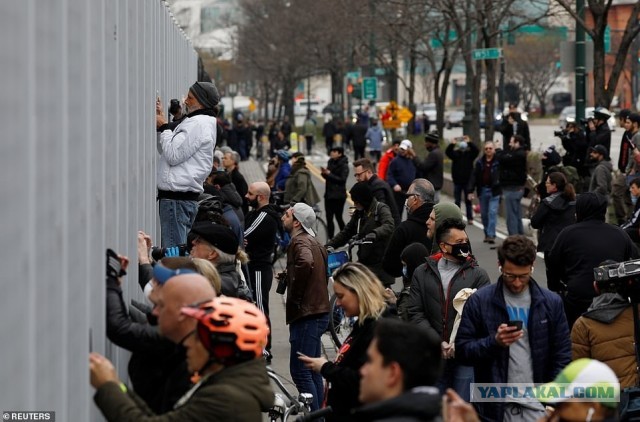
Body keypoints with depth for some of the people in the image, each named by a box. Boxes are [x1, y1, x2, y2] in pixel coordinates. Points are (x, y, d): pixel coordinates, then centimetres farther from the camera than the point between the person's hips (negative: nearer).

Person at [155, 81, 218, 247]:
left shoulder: (198, 124, -12)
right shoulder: (196, 121, 20)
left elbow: (173, 155, -16)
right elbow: (164, 150, 23)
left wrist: (163, 127, -5)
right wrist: (161, 125, 11)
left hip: (177, 197, -10)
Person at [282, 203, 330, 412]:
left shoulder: (299, 241, -14)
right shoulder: (312, 241, 16)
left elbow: (305, 263, -35)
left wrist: (294, 295, -22)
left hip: (307, 314, -11)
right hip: (318, 311, 11)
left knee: (300, 371, -9)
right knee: (312, 371, 17)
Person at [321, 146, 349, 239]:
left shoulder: (344, 165, -11)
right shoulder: (331, 162, 11)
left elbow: (342, 179, -20)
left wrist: (329, 174, -21)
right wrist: (324, 173, -5)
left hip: (338, 195, -7)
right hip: (329, 194, 7)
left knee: (338, 217, -1)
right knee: (329, 218, 5)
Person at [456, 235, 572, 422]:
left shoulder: (551, 302, 5)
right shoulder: (479, 301, -1)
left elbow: (562, 357, 6)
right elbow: (462, 350, -1)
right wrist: (494, 342, -18)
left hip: (537, 407, 1)